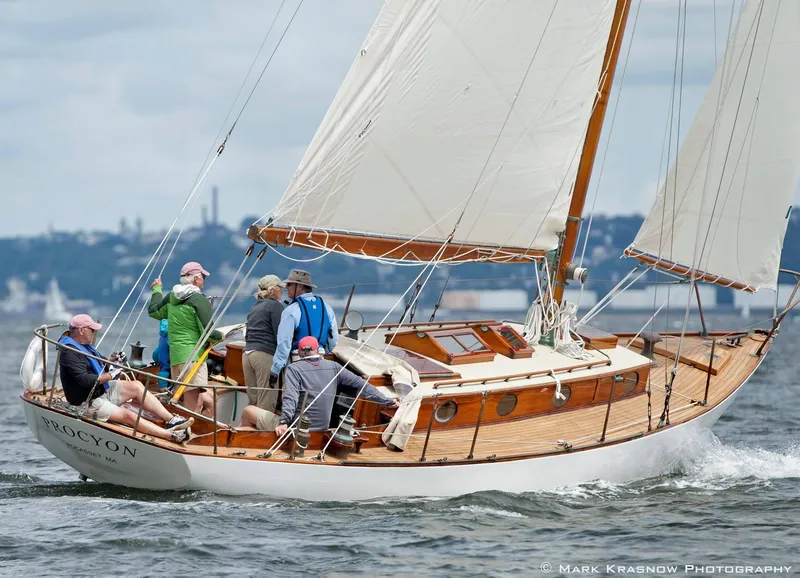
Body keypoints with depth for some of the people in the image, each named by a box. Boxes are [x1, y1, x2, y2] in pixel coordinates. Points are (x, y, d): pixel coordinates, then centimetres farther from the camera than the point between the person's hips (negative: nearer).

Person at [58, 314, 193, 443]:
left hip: (103, 391, 10)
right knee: (128, 415, -24)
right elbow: (85, 380, -29)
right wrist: (110, 376, -20)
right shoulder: (69, 353, -20)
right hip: (88, 403, -10)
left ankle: (171, 420, -13)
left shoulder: (84, 345, 12)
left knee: (136, 386, -5)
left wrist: (110, 360, 3)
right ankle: (172, 435, -34)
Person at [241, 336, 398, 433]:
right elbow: (360, 385, 4)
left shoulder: (294, 369, -9)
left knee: (248, 411, 14)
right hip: (320, 429, 6)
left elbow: (291, 397, -24)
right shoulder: (333, 368, 3)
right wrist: (387, 401, 12)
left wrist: (284, 422, -36)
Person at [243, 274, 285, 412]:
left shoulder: (255, 306, 21)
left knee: (253, 402, 7)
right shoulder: (275, 306, -3)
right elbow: (280, 335, -9)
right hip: (266, 354, -8)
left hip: (247, 353, 8)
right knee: (266, 404, -10)